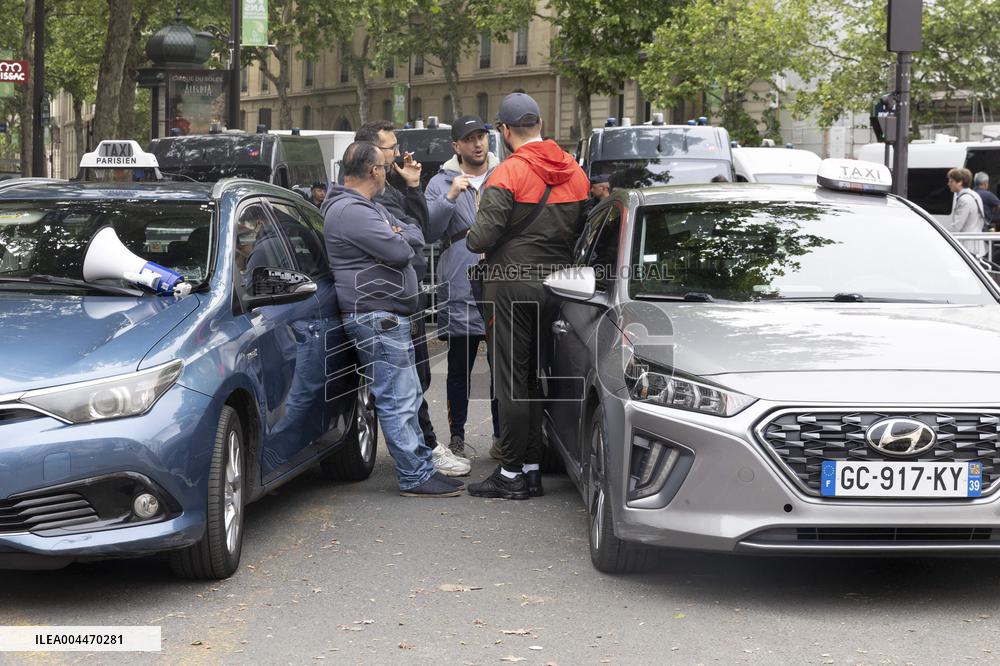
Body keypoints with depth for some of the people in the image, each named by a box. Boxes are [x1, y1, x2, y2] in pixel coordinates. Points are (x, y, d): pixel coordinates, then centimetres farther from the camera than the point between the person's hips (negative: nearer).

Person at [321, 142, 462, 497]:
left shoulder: (369, 207, 18)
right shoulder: (350, 212, -17)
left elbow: (416, 236, 19)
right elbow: (399, 251, -23)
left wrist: (402, 235, -3)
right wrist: (404, 238, -1)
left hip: (390, 316, 11)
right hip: (376, 317, -11)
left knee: (408, 397, 16)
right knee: (397, 401, -8)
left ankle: (422, 465, 24)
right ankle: (415, 477, -6)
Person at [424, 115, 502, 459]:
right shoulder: (441, 183, 3)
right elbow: (429, 231, -8)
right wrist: (450, 197, -20)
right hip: (460, 290, -2)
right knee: (460, 369, 7)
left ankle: (501, 434, 20)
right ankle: (457, 435, 16)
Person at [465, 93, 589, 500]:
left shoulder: (508, 173, -13)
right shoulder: (575, 173, 7)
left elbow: (482, 237, -16)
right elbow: (584, 230, 11)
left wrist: (472, 237, 5)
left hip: (511, 286, -6)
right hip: (555, 284, 7)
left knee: (511, 381, -2)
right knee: (533, 379, 15)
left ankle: (511, 475, 1)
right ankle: (532, 469, 18)